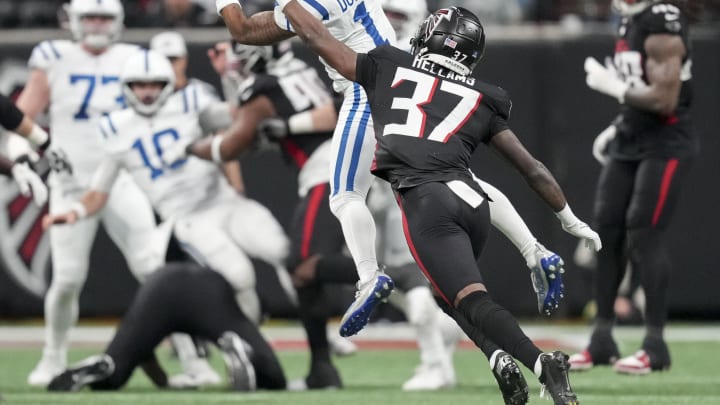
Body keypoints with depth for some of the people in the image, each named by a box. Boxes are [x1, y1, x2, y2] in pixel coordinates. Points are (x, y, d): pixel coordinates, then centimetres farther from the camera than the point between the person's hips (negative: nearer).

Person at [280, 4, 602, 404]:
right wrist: (571, 221, 32)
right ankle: (502, 356, 1)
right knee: (455, 289, 26)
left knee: (471, 299, -13)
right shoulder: (481, 99, 21)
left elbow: (320, 39, 27)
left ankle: (542, 363, -32)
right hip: (471, 199, 4)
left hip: (425, 199, -4)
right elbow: (531, 167, 22)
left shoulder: (388, 68, 17)